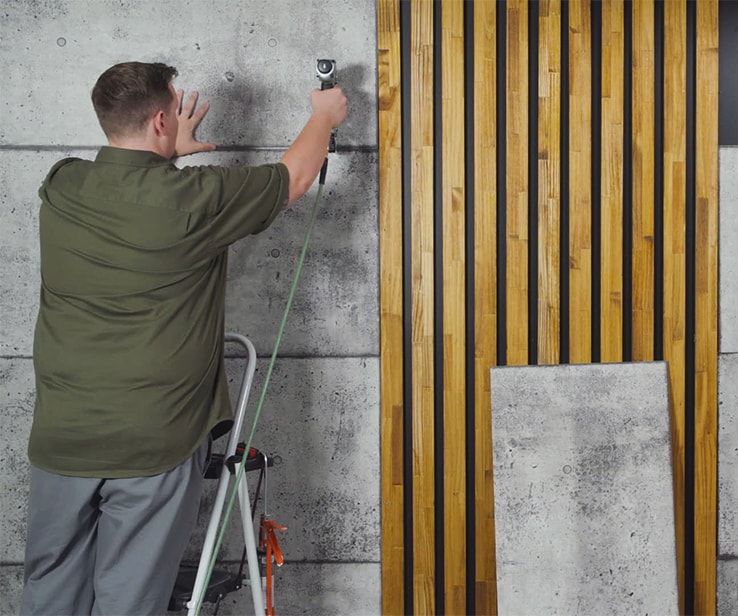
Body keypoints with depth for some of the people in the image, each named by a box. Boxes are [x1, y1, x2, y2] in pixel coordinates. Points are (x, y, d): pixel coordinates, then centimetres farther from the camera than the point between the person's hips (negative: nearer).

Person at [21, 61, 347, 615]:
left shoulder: (61, 188, -1)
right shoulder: (192, 199, -14)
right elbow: (293, 178, 4)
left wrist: (170, 152, 37)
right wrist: (324, 117, 22)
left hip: (59, 438, 5)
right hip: (154, 442, -4)